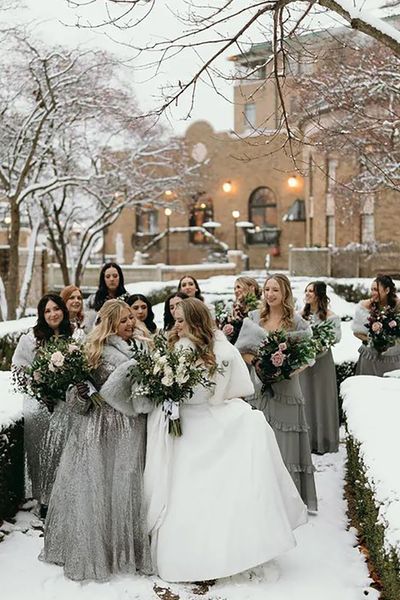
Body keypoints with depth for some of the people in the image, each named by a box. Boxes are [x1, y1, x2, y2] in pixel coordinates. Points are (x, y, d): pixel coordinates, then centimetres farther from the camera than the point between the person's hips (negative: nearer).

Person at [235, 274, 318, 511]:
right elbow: (242, 350, 3)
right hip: (259, 387, 2)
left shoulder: (297, 322, -1)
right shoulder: (254, 318, 6)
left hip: (286, 388, -2)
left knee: (285, 440, 2)